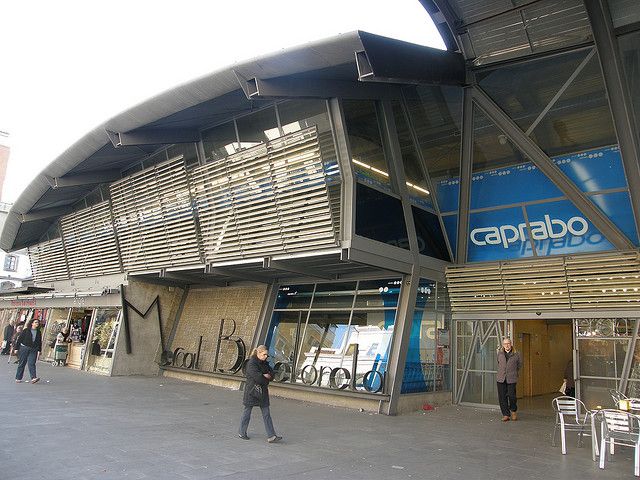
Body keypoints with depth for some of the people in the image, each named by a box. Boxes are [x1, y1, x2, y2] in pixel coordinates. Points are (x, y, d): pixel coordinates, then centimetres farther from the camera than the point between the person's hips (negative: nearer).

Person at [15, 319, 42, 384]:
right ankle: (18, 378, 17)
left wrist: (39, 350, 9)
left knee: (32, 363, -9)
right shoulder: (26, 330, -1)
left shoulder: (38, 332, 10)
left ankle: (33, 378, -19)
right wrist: (17, 348, -4)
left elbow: (40, 342, 14)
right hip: (24, 348, -2)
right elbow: (19, 339, -1)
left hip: (33, 350, 2)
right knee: (22, 364, 5)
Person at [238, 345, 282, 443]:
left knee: (266, 414, 3)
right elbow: (257, 377, -24)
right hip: (252, 391, -7)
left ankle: (271, 436, 2)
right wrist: (266, 380, -9)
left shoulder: (264, 363, 9)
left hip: (262, 391, 7)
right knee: (247, 411, 7)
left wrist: (267, 376, -13)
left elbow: (272, 373, 8)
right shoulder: (251, 363, -15)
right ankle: (241, 432, 26)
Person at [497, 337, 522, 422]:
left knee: (511, 396, -7)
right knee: (502, 397, 2)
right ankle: (506, 415, 13)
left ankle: (513, 411, 21)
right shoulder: (500, 353, 6)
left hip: (511, 379, -2)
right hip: (501, 379, 2)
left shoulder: (516, 354, 0)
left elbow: (519, 364, 17)